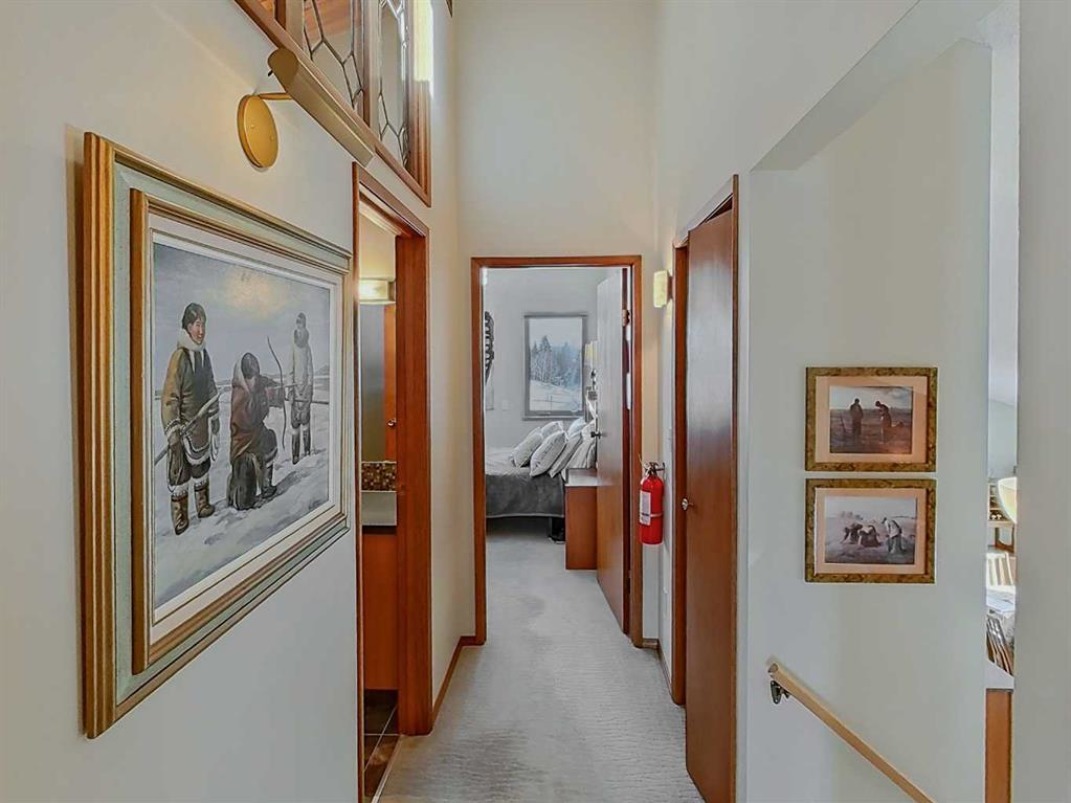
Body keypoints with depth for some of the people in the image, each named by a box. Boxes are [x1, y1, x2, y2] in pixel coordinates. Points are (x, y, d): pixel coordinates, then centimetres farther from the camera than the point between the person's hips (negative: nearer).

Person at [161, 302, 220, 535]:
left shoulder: (204, 354, 3)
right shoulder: (179, 357, -20)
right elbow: (169, 398, -20)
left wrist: (214, 419, 16)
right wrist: (172, 433, -21)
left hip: (203, 424, 7)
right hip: (184, 427, -7)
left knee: (202, 464, 21)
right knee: (180, 472, 5)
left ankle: (202, 505, 38)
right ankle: (179, 519, 17)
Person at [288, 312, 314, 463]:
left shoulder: (308, 348, 2)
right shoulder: (293, 346, 0)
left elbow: (310, 370, 5)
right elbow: (290, 370, 1)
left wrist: (310, 387, -1)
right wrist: (291, 387, -3)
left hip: (305, 386, 0)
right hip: (295, 387, 0)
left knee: (305, 420, 3)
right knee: (295, 421, 2)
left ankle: (307, 450, 12)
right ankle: (295, 454, 7)